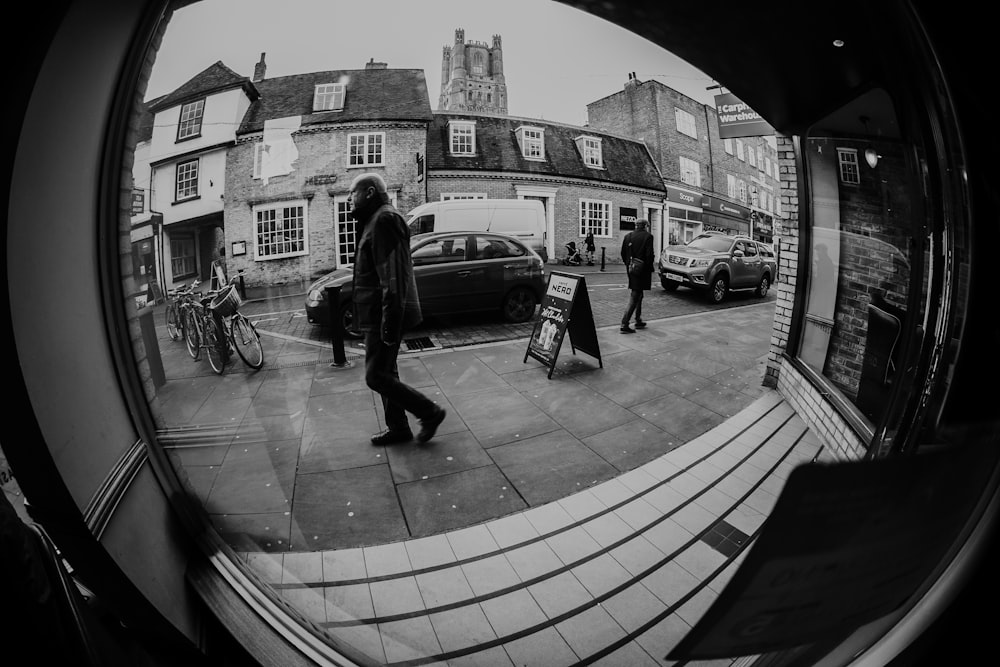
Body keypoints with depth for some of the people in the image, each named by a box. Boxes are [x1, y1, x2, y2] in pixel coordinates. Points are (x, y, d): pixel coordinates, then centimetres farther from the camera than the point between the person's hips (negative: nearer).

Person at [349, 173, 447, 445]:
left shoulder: (384, 219, -15)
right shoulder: (375, 220, 20)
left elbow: (393, 276, -24)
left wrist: (389, 322, -27)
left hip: (383, 316, -10)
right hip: (377, 316, 10)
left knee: (376, 376, -7)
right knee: (385, 373, 15)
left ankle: (430, 412, 4)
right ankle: (397, 428, 26)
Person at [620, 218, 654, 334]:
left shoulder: (628, 236, 7)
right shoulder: (647, 236, -10)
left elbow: (623, 253, 9)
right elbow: (649, 255, -14)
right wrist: (650, 270, -5)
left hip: (631, 269, 6)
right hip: (641, 270, -6)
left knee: (638, 295, 20)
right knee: (634, 297, -5)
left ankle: (638, 321, 27)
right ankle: (624, 324, -9)